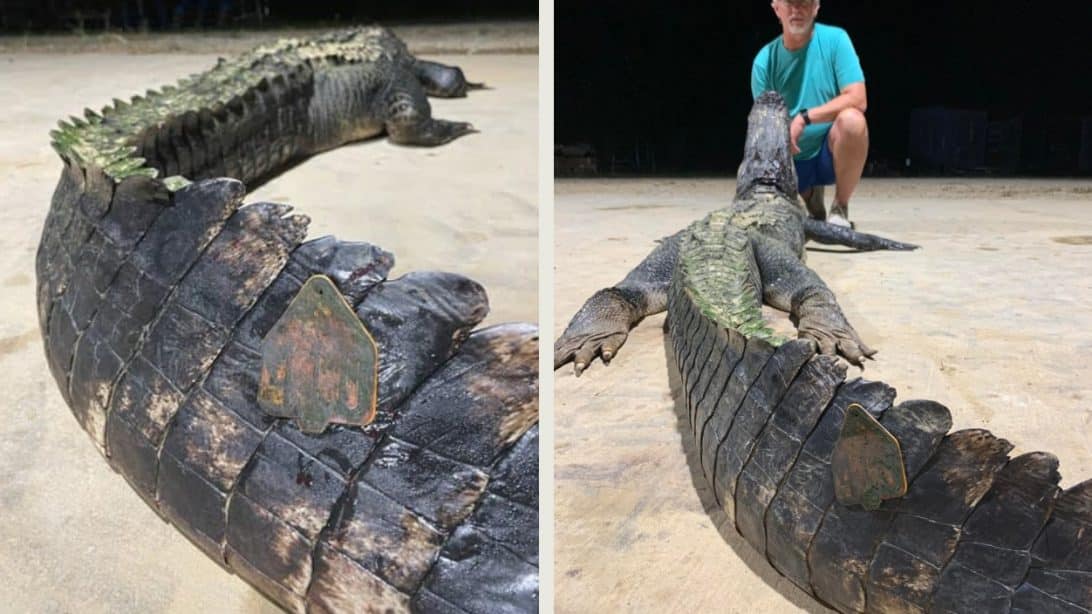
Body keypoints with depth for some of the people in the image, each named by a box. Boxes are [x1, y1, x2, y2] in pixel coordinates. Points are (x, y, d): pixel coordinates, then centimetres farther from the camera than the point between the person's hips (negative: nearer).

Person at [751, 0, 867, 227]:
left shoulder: (834, 39, -10)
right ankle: (810, 197, 20)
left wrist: (804, 118, -28)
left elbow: (857, 99, -20)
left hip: (833, 151, -2)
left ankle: (840, 209, -12)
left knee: (852, 119, -35)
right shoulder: (764, 60, -5)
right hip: (792, 158, 3)